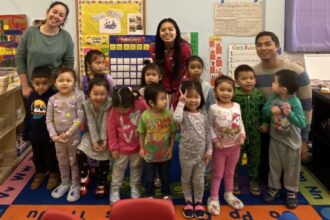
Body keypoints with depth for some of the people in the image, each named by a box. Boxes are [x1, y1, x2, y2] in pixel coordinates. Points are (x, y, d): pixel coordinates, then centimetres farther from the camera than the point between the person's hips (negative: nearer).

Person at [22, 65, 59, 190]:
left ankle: (54, 174, 32)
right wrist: (25, 133, 11)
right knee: (37, 157, 21)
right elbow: (27, 117, 8)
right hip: (35, 135, 5)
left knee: (51, 156, 13)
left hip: (49, 135, -5)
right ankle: (40, 173, 40)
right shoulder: (31, 97, -1)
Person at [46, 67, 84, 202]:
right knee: (62, 162, 18)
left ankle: (75, 186, 23)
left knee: (74, 161, 8)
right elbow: (49, 120, 0)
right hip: (58, 137, 4)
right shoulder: (53, 99, -3)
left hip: (73, 136, -3)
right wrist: (54, 136, -10)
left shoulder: (78, 97, -12)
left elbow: (80, 118, -14)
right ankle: (65, 183, 37)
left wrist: (68, 133, -17)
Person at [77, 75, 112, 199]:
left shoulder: (109, 104, -20)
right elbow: (91, 124, -17)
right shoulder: (86, 104, -14)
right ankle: (84, 177, 3)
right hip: (92, 134, 2)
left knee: (105, 158, -8)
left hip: (105, 135, -1)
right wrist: (94, 141, -23)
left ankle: (101, 184, 14)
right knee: (80, 152, -19)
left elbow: (105, 123, -21)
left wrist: (104, 140, -25)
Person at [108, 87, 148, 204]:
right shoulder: (113, 112, -20)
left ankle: (135, 188, 38)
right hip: (122, 147, -1)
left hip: (138, 145, 1)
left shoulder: (140, 104, -21)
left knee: (136, 167, 19)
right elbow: (111, 131, -11)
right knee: (118, 168, 13)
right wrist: (113, 148, -7)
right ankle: (114, 190, 28)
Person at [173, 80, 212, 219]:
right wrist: (181, 103, -30)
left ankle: (198, 201, 33)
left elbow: (208, 133, 2)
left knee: (199, 179, 13)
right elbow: (176, 118, -41)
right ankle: (188, 201, 35)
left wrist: (209, 150, 0)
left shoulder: (204, 115, -4)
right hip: (186, 153, -2)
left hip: (201, 153, 2)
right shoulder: (183, 114, -15)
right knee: (186, 178, 16)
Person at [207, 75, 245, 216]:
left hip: (235, 146, 4)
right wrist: (215, 140, -17)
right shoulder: (214, 108, -14)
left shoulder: (237, 106, -1)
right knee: (217, 173, 8)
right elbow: (210, 126, -10)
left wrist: (242, 135, -4)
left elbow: (240, 122, 8)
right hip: (220, 146, -4)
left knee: (230, 172, 20)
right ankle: (214, 198, 21)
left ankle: (229, 194, 37)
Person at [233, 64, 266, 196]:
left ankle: (253, 180, 35)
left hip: (255, 135, 3)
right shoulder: (234, 96, -14)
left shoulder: (259, 95, -3)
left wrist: (264, 123, -5)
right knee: (236, 159, 12)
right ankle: (235, 180, 31)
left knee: (254, 159, 16)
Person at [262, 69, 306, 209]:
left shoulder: (295, 102, -24)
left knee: (291, 167, 13)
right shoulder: (273, 97, -9)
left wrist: (290, 114, -43)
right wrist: (271, 109, -21)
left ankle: (291, 191, 29)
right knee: (274, 165, 16)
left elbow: (302, 124, -28)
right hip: (275, 139, 4)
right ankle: (274, 188, 33)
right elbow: (264, 111, 1)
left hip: (291, 142, -4)